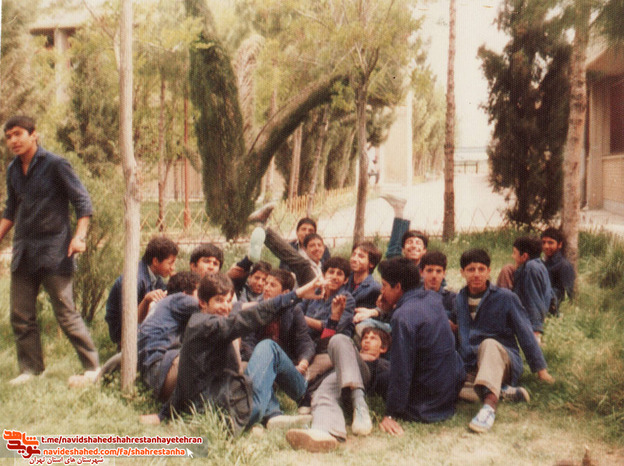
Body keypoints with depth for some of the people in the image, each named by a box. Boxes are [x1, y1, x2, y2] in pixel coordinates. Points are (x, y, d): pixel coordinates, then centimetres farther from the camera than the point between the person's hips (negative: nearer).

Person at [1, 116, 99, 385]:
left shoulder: (56, 165, -7)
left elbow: (82, 202, -7)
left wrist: (79, 237, -18)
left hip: (53, 251, -6)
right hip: (23, 252, 7)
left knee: (66, 314, -6)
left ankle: (92, 367, 4)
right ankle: (31, 369, 19)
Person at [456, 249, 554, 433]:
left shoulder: (505, 298, 1)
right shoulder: (458, 300, 11)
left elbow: (525, 333, 2)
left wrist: (540, 369, 1)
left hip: (504, 361, -3)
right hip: (472, 368, 3)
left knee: (489, 344, -40)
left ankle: (490, 403, -60)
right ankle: (503, 392, -25)